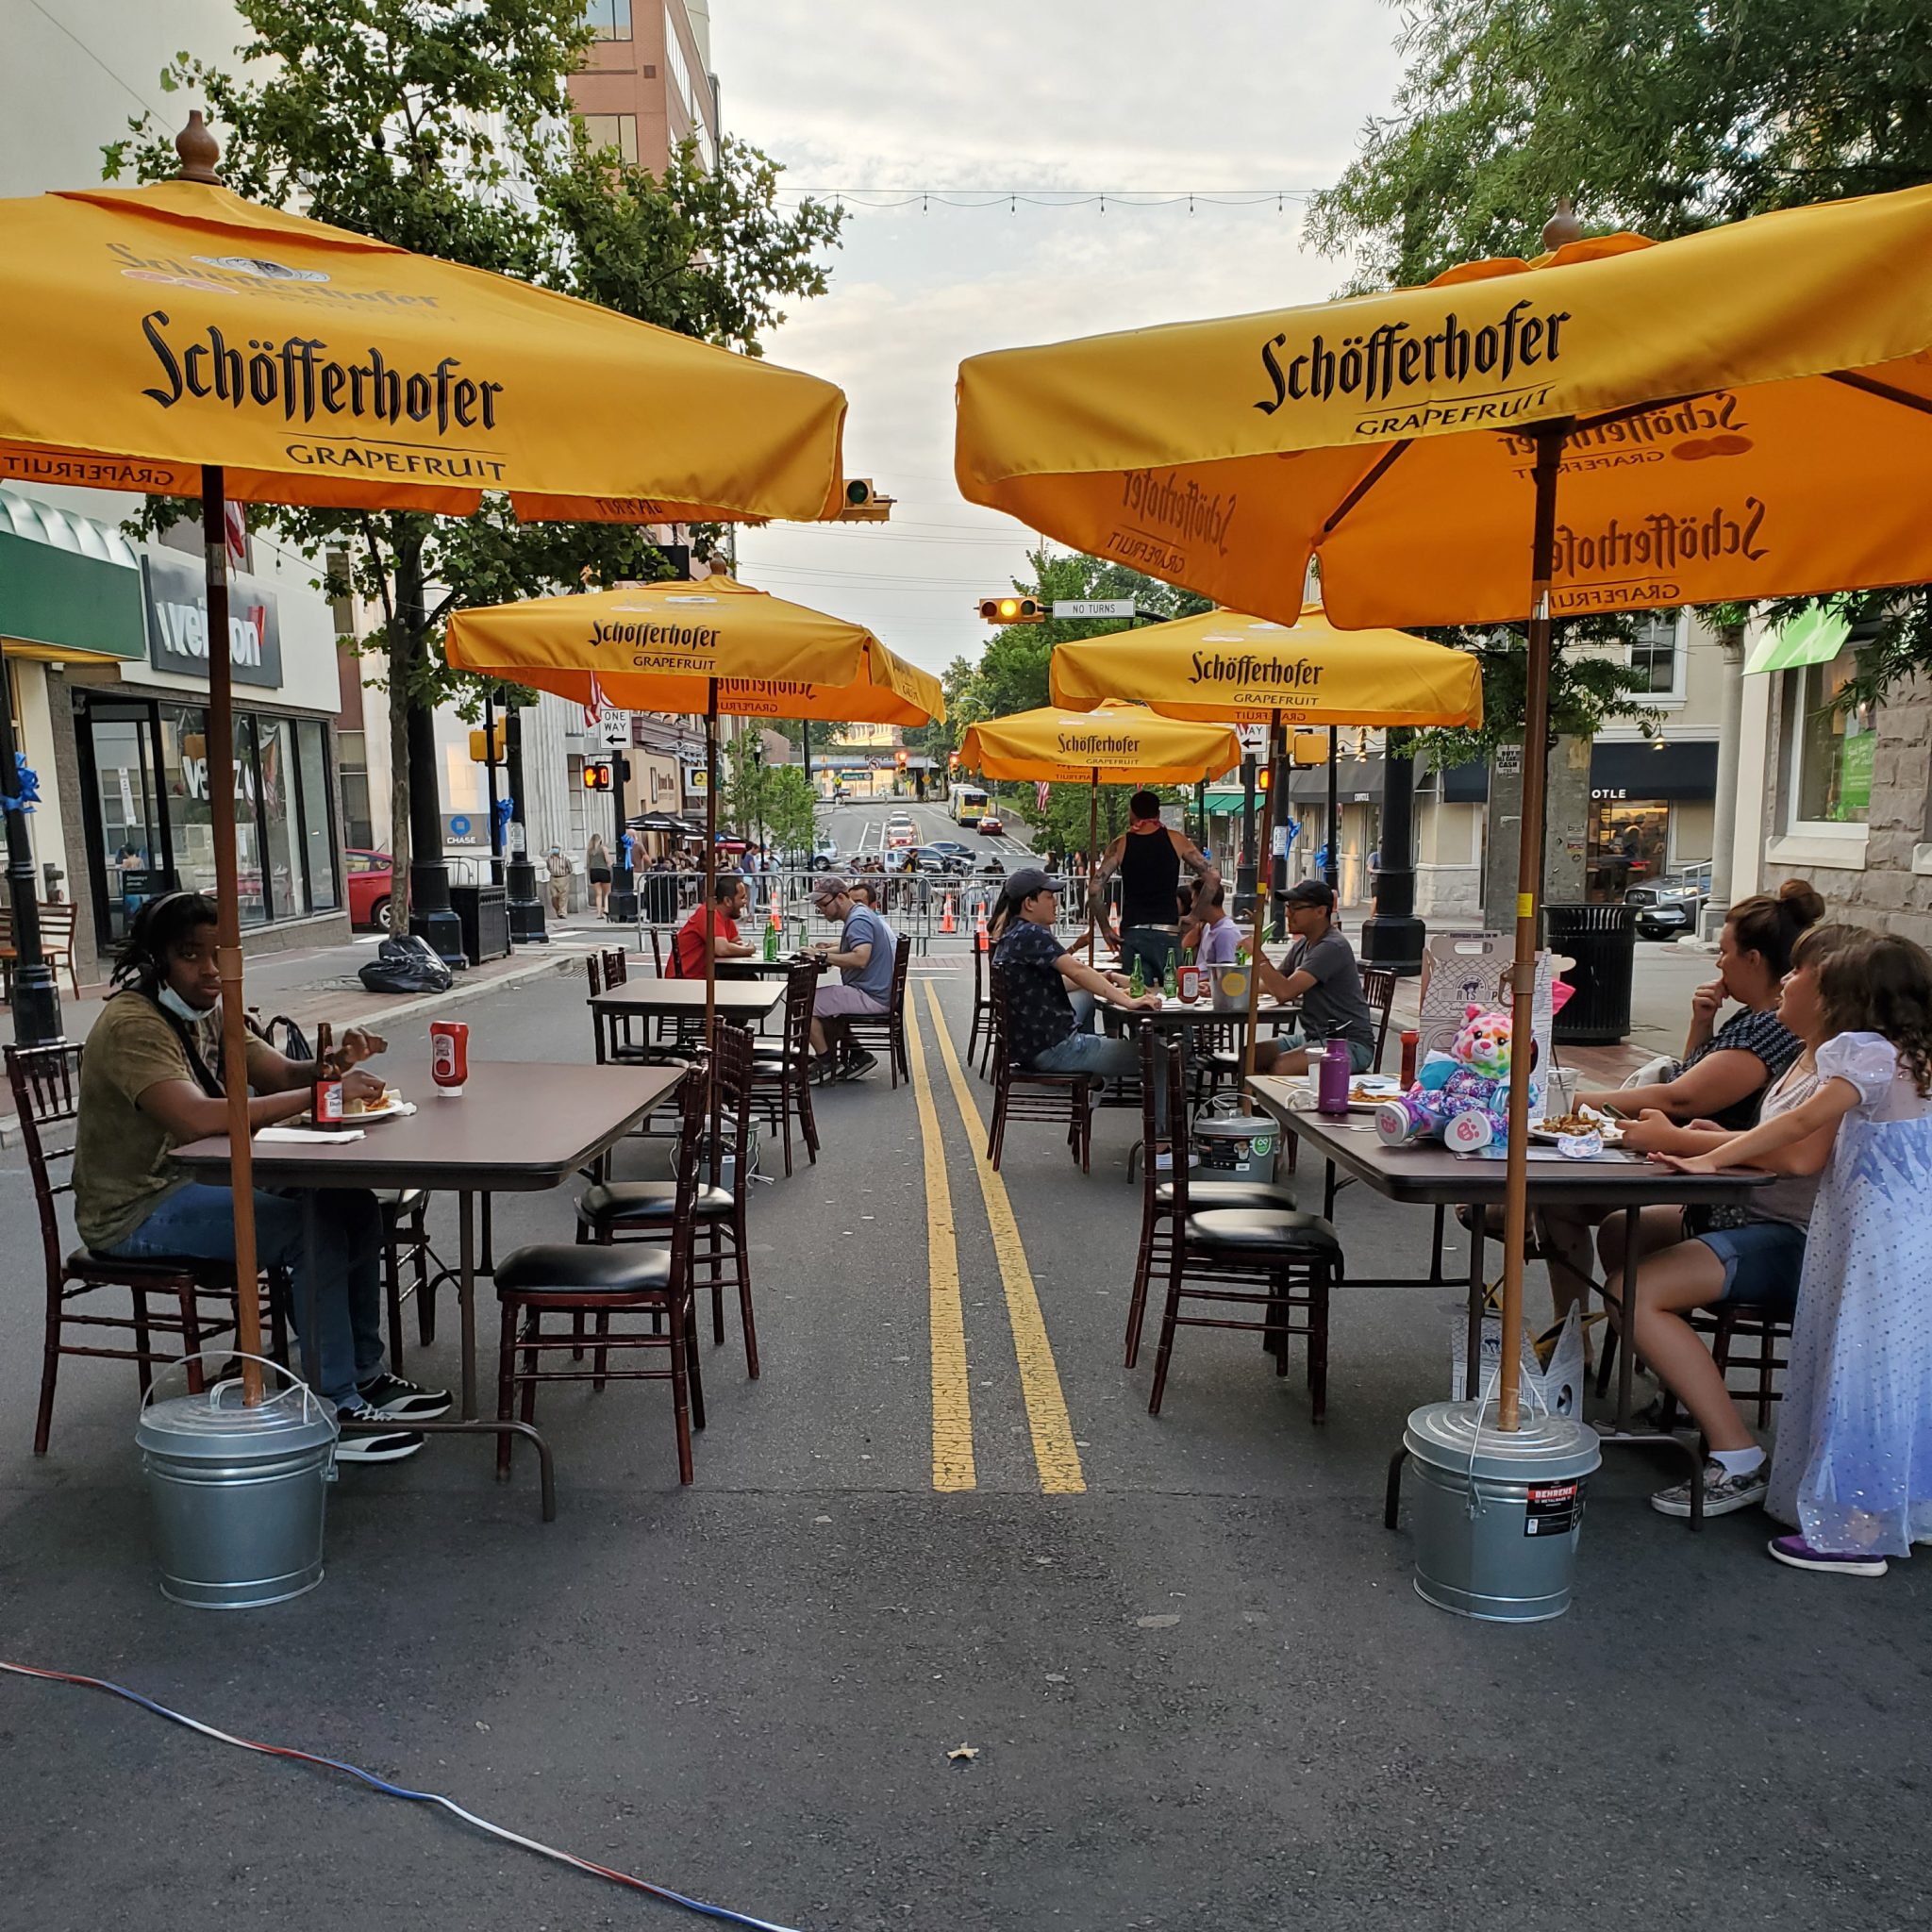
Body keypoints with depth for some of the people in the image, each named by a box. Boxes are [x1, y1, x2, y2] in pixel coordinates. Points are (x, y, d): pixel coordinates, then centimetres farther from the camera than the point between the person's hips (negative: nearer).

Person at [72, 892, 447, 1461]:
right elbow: (195, 1118, -37)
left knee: (354, 1206, -3)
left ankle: (364, 1373, 7)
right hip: (136, 1211, -9)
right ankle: (335, 1410, -16)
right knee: (313, 1232, -25)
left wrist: (335, 1063, -20)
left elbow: (281, 1075, 3)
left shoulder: (208, 1011, 8)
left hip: (198, 1178, 9)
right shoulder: (131, 1024, -22)